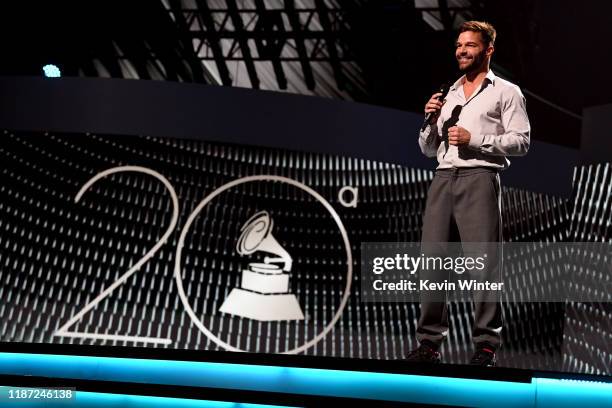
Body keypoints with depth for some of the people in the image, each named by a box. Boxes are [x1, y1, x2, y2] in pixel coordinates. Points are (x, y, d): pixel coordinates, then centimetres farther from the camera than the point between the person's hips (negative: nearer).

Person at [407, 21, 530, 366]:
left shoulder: (506, 92, 10)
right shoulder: (448, 94, 25)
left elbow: (521, 141, -2)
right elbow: (428, 149, 24)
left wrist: (474, 139, -10)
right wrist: (431, 121, 6)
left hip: (480, 178, -5)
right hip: (443, 179, 5)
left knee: (484, 263, -8)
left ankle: (487, 345, -2)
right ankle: (430, 341, 3)